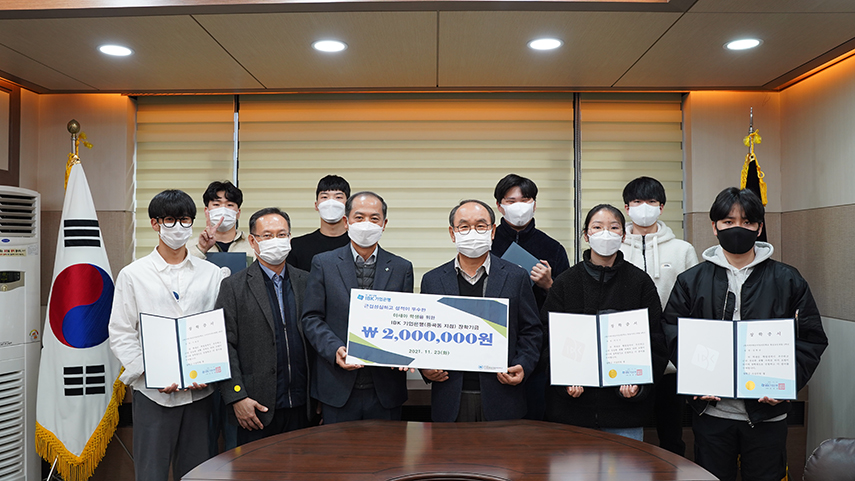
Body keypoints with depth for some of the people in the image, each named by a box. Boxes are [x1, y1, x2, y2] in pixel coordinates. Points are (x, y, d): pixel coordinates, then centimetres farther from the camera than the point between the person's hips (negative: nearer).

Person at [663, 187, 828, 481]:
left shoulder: (788, 280, 4)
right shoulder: (691, 281, 4)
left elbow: (812, 339, 3)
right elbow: (672, 336, 2)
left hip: (767, 414, 0)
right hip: (711, 409, 0)